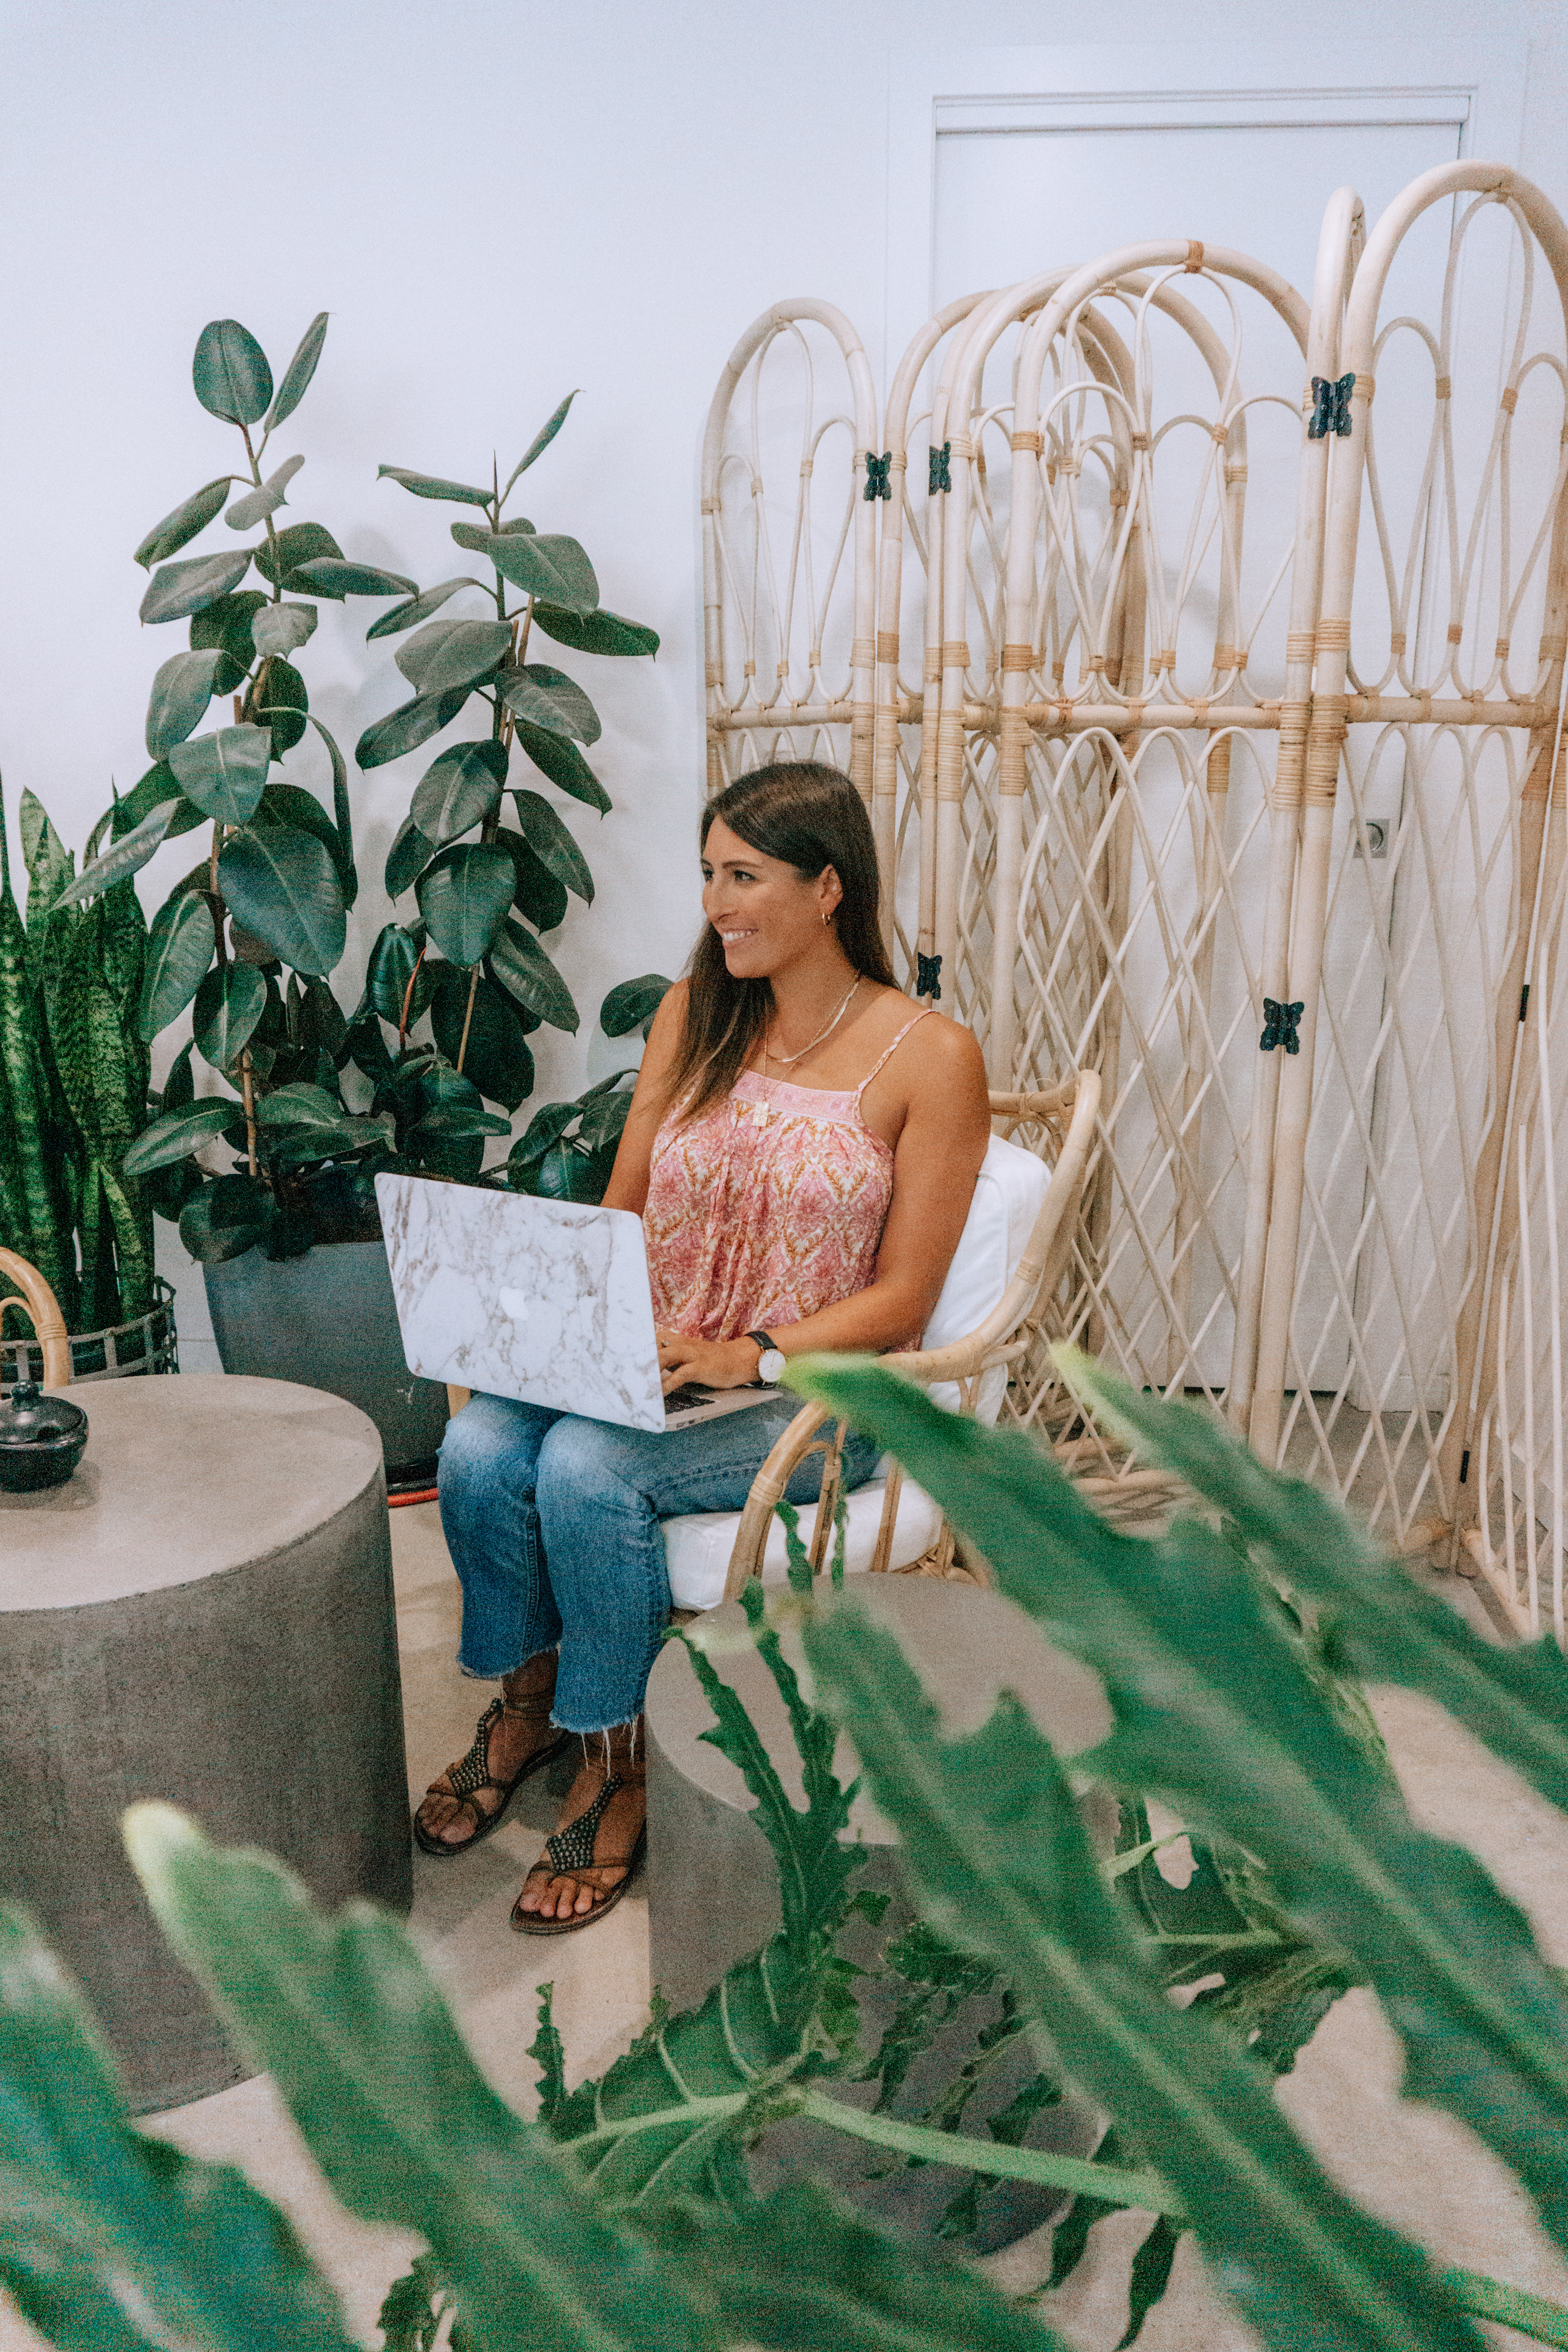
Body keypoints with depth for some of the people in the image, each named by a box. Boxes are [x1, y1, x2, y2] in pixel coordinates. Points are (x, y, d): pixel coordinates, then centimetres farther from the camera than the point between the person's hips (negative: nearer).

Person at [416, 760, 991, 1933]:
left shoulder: (930, 1056, -7)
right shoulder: (694, 1014, 9)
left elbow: (901, 1298, -9)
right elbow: (621, 1212, 11)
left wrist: (747, 1356, -21)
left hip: (816, 1396, -5)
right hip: (652, 1363, 5)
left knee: (587, 1470, -30)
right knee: (478, 1451, -22)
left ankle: (613, 1763, -6)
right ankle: (524, 1699, 6)